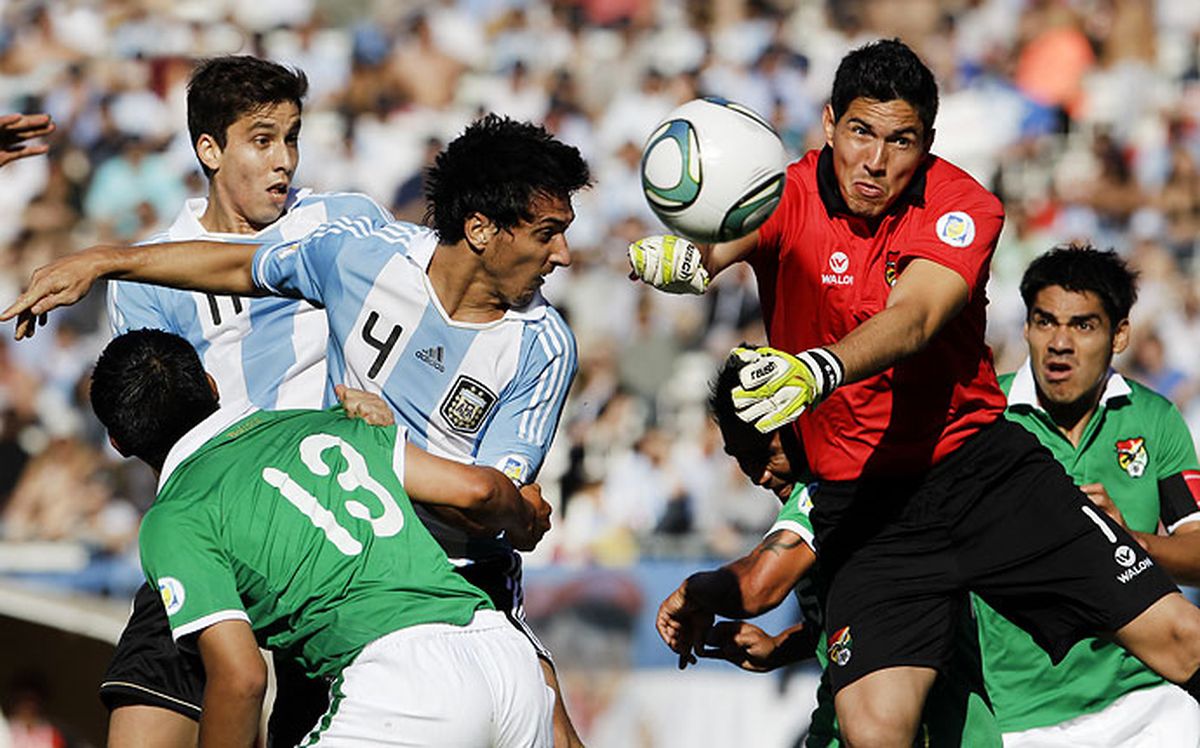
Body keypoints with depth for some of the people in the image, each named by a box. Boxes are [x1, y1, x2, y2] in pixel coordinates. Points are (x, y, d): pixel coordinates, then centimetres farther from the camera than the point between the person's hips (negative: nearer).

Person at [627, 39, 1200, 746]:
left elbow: (911, 322, -25)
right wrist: (679, 255, -52)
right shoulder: (789, 197, -5)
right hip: (861, 499, -1)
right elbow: (710, 249, -25)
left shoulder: (963, 206, -7)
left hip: (988, 468, 1)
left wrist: (821, 370, -46)